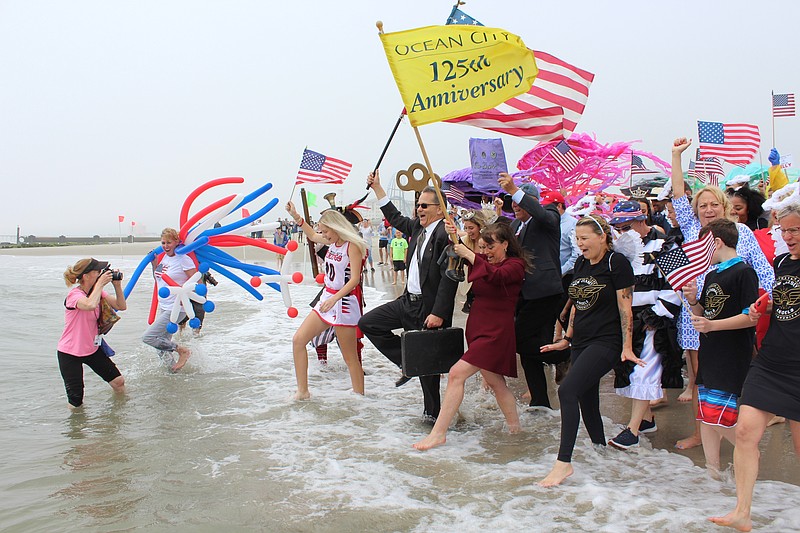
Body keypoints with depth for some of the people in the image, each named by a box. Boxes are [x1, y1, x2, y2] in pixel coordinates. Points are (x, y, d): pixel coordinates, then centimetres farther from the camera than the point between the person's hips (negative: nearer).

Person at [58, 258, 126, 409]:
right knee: (76, 403, -3)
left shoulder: (97, 292, 1)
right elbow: (90, 305, -46)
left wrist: (117, 286, -17)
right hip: (69, 353, -6)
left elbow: (121, 306, -4)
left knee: (118, 381, 3)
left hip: (92, 348, 7)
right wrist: (100, 283, -34)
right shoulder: (74, 295, -23)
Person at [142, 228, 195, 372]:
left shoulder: (183, 259, -12)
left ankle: (183, 351, -1)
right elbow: (158, 281, 21)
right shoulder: (163, 258, 10)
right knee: (162, 348, 12)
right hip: (163, 308, 8)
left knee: (148, 337, -13)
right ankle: (174, 369, 27)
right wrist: (154, 263, 9)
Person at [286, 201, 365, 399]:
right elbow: (312, 236, 30)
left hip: (344, 302, -9)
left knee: (350, 357, -2)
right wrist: (295, 216, 23)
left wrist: (334, 299, -30)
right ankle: (302, 391, 8)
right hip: (327, 299, 9)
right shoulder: (332, 242, 9)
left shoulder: (352, 246, -15)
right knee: (298, 339, 2)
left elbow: (355, 279, -22)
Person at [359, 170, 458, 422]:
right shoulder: (417, 227, 8)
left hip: (428, 309, -9)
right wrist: (377, 187, 26)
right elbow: (395, 218, 27)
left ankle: (432, 412, 21)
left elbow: (449, 278, -23)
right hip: (407, 301, 9)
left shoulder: (445, 235, -18)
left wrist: (438, 313, -25)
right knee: (367, 323, 10)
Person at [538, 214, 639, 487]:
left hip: (606, 342, -8)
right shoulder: (581, 263, 13)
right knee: (587, 402, 11)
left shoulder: (616, 263, -8)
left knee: (567, 390, -21)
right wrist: (567, 338, 20)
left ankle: (564, 462, -18)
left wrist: (627, 347, -15)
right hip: (581, 342, 8)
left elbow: (625, 308, -12)